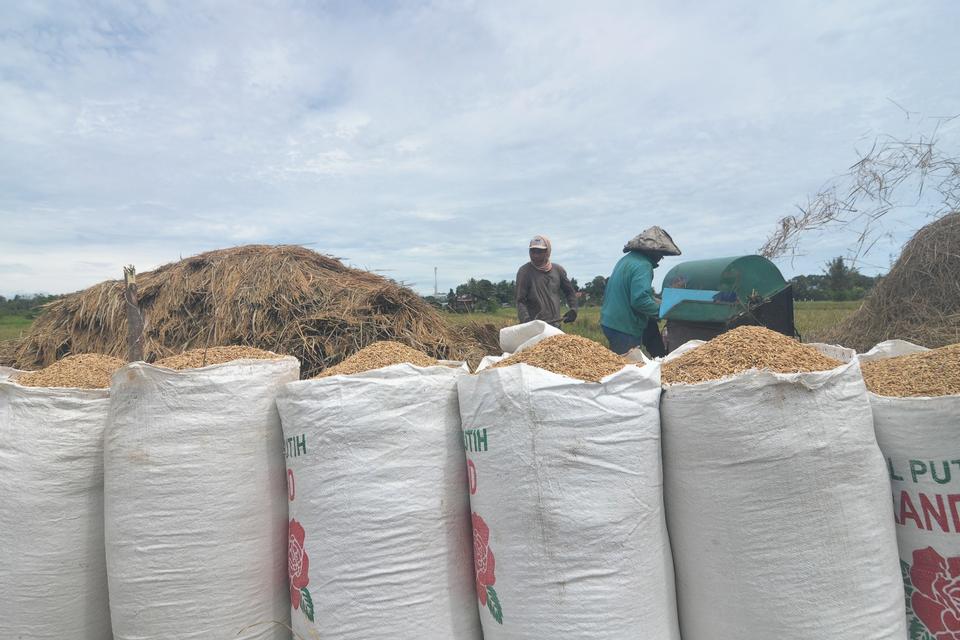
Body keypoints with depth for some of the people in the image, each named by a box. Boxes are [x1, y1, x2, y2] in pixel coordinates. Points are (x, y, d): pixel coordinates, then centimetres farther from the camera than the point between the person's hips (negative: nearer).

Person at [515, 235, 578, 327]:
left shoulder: (558, 270, 9)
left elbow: (569, 292, 23)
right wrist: (526, 320, -23)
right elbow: (520, 301, -8)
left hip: (555, 324, 5)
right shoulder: (524, 272, -3)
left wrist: (573, 309, 6)